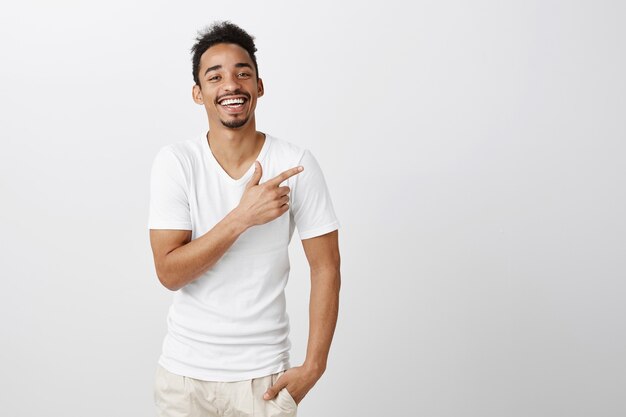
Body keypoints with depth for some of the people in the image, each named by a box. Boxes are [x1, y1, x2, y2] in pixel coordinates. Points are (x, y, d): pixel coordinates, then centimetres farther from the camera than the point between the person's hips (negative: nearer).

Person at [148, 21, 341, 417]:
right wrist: (242, 217, -24)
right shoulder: (175, 162, -9)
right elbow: (169, 273, -13)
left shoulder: (297, 164, -10)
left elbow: (326, 269, -5)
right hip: (185, 370, 1)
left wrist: (313, 367, -9)